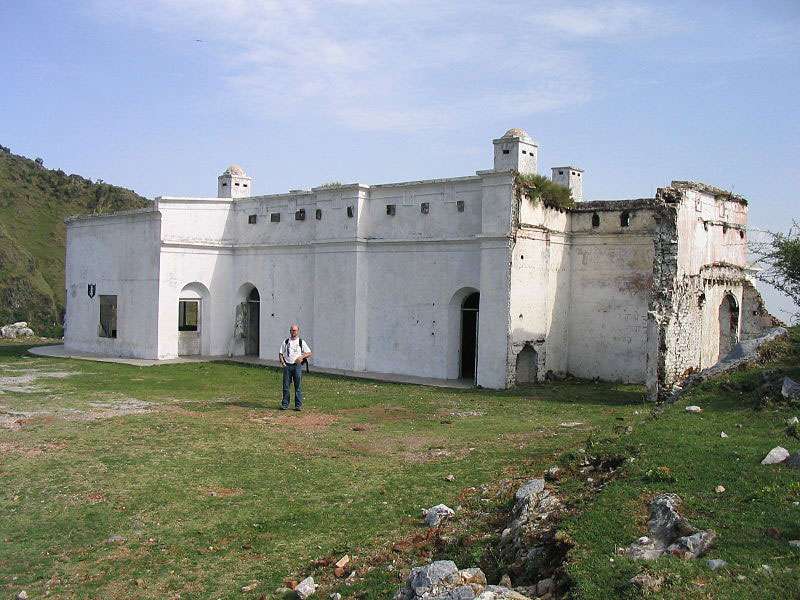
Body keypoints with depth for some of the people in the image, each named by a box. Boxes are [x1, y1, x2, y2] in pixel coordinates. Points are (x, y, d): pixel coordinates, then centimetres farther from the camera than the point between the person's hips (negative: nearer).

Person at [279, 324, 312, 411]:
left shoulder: (301, 342, 7)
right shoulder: (286, 341, 12)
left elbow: (309, 353, 7)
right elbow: (281, 354, 13)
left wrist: (302, 357, -11)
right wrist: (282, 362, -3)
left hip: (297, 365, -1)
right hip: (287, 366, 1)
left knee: (298, 386, -1)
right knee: (286, 386, 2)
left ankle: (298, 405, 3)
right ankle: (285, 404, 9)